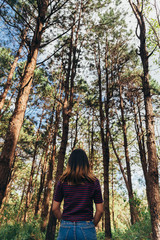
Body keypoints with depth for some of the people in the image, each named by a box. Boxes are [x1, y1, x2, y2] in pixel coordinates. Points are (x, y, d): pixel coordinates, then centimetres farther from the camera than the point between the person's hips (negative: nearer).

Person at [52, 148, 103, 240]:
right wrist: (92, 225, 11)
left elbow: (55, 208, 2)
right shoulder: (94, 181, -4)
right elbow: (100, 210, -3)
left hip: (66, 229, 1)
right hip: (86, 229, -1)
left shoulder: (63, 181, -1)